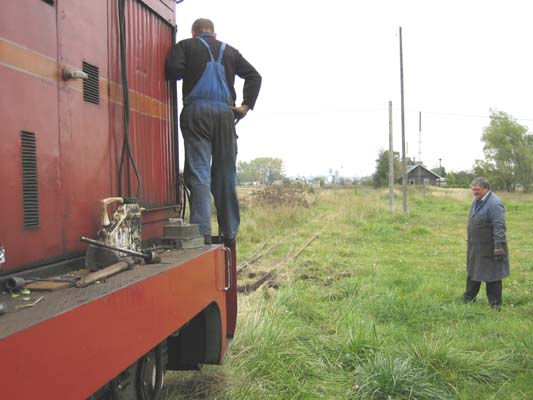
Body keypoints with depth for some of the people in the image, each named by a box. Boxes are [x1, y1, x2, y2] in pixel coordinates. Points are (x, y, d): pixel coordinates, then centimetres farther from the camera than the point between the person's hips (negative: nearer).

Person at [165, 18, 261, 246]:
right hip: (225, 112, 3)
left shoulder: (186, 46, 12)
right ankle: (229, 233, 10)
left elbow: (173, 70, -5)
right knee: (226, 174, 6)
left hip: (196, 110, -3)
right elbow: (254, 76, 13)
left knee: (199, 172, -6)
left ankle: (202, 232, -15)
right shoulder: (229, 51, 21)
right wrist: (246, 105, 10)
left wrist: (188, 74, 16)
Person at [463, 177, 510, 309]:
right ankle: (468, 298, 33)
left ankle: (495, 303, 18)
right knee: (472, 273, 19)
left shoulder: (495, 204, -20)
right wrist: (469, 239, 20)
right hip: (475, 247, 9)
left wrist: (498, 247, -27)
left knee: (492, 277, 4)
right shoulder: (476, 201, 8)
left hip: (489, 249, -9)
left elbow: (499, 227, -24)